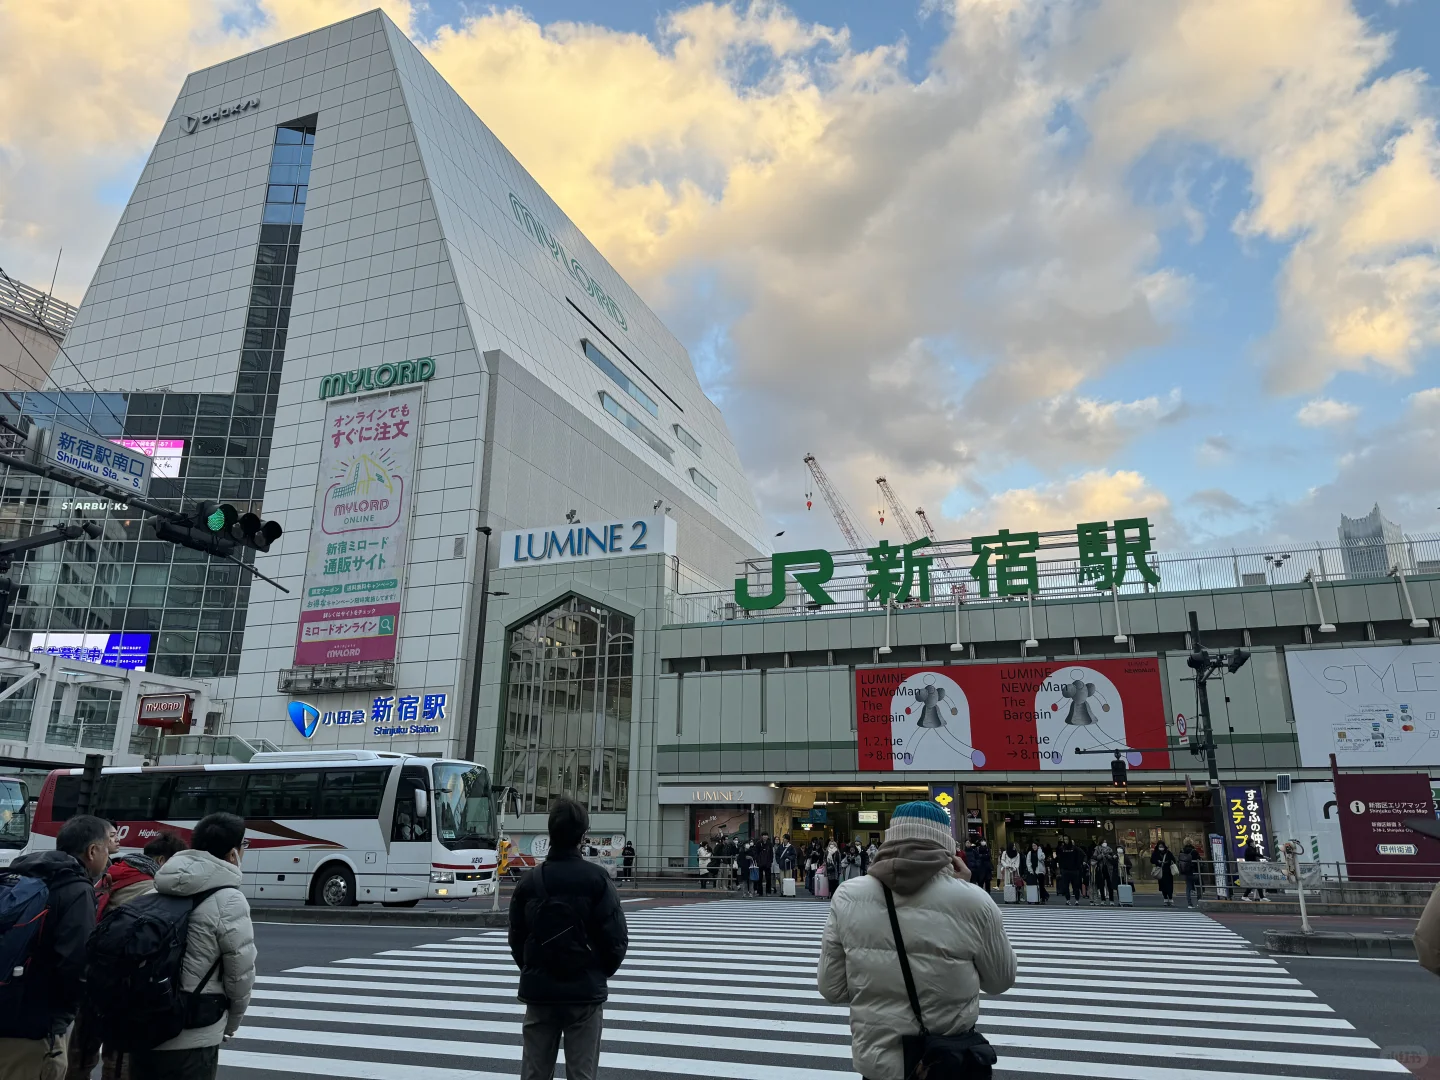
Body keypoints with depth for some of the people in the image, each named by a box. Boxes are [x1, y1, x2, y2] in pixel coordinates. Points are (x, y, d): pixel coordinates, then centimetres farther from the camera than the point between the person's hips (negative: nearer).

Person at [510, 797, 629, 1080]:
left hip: (539, 990, 3)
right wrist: (603, 972, 9)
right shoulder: (597, 879, -10)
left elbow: (516, 937, 6)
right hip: (586, 991, -3)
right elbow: (616, 937, -10)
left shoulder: (530, 880, -1)